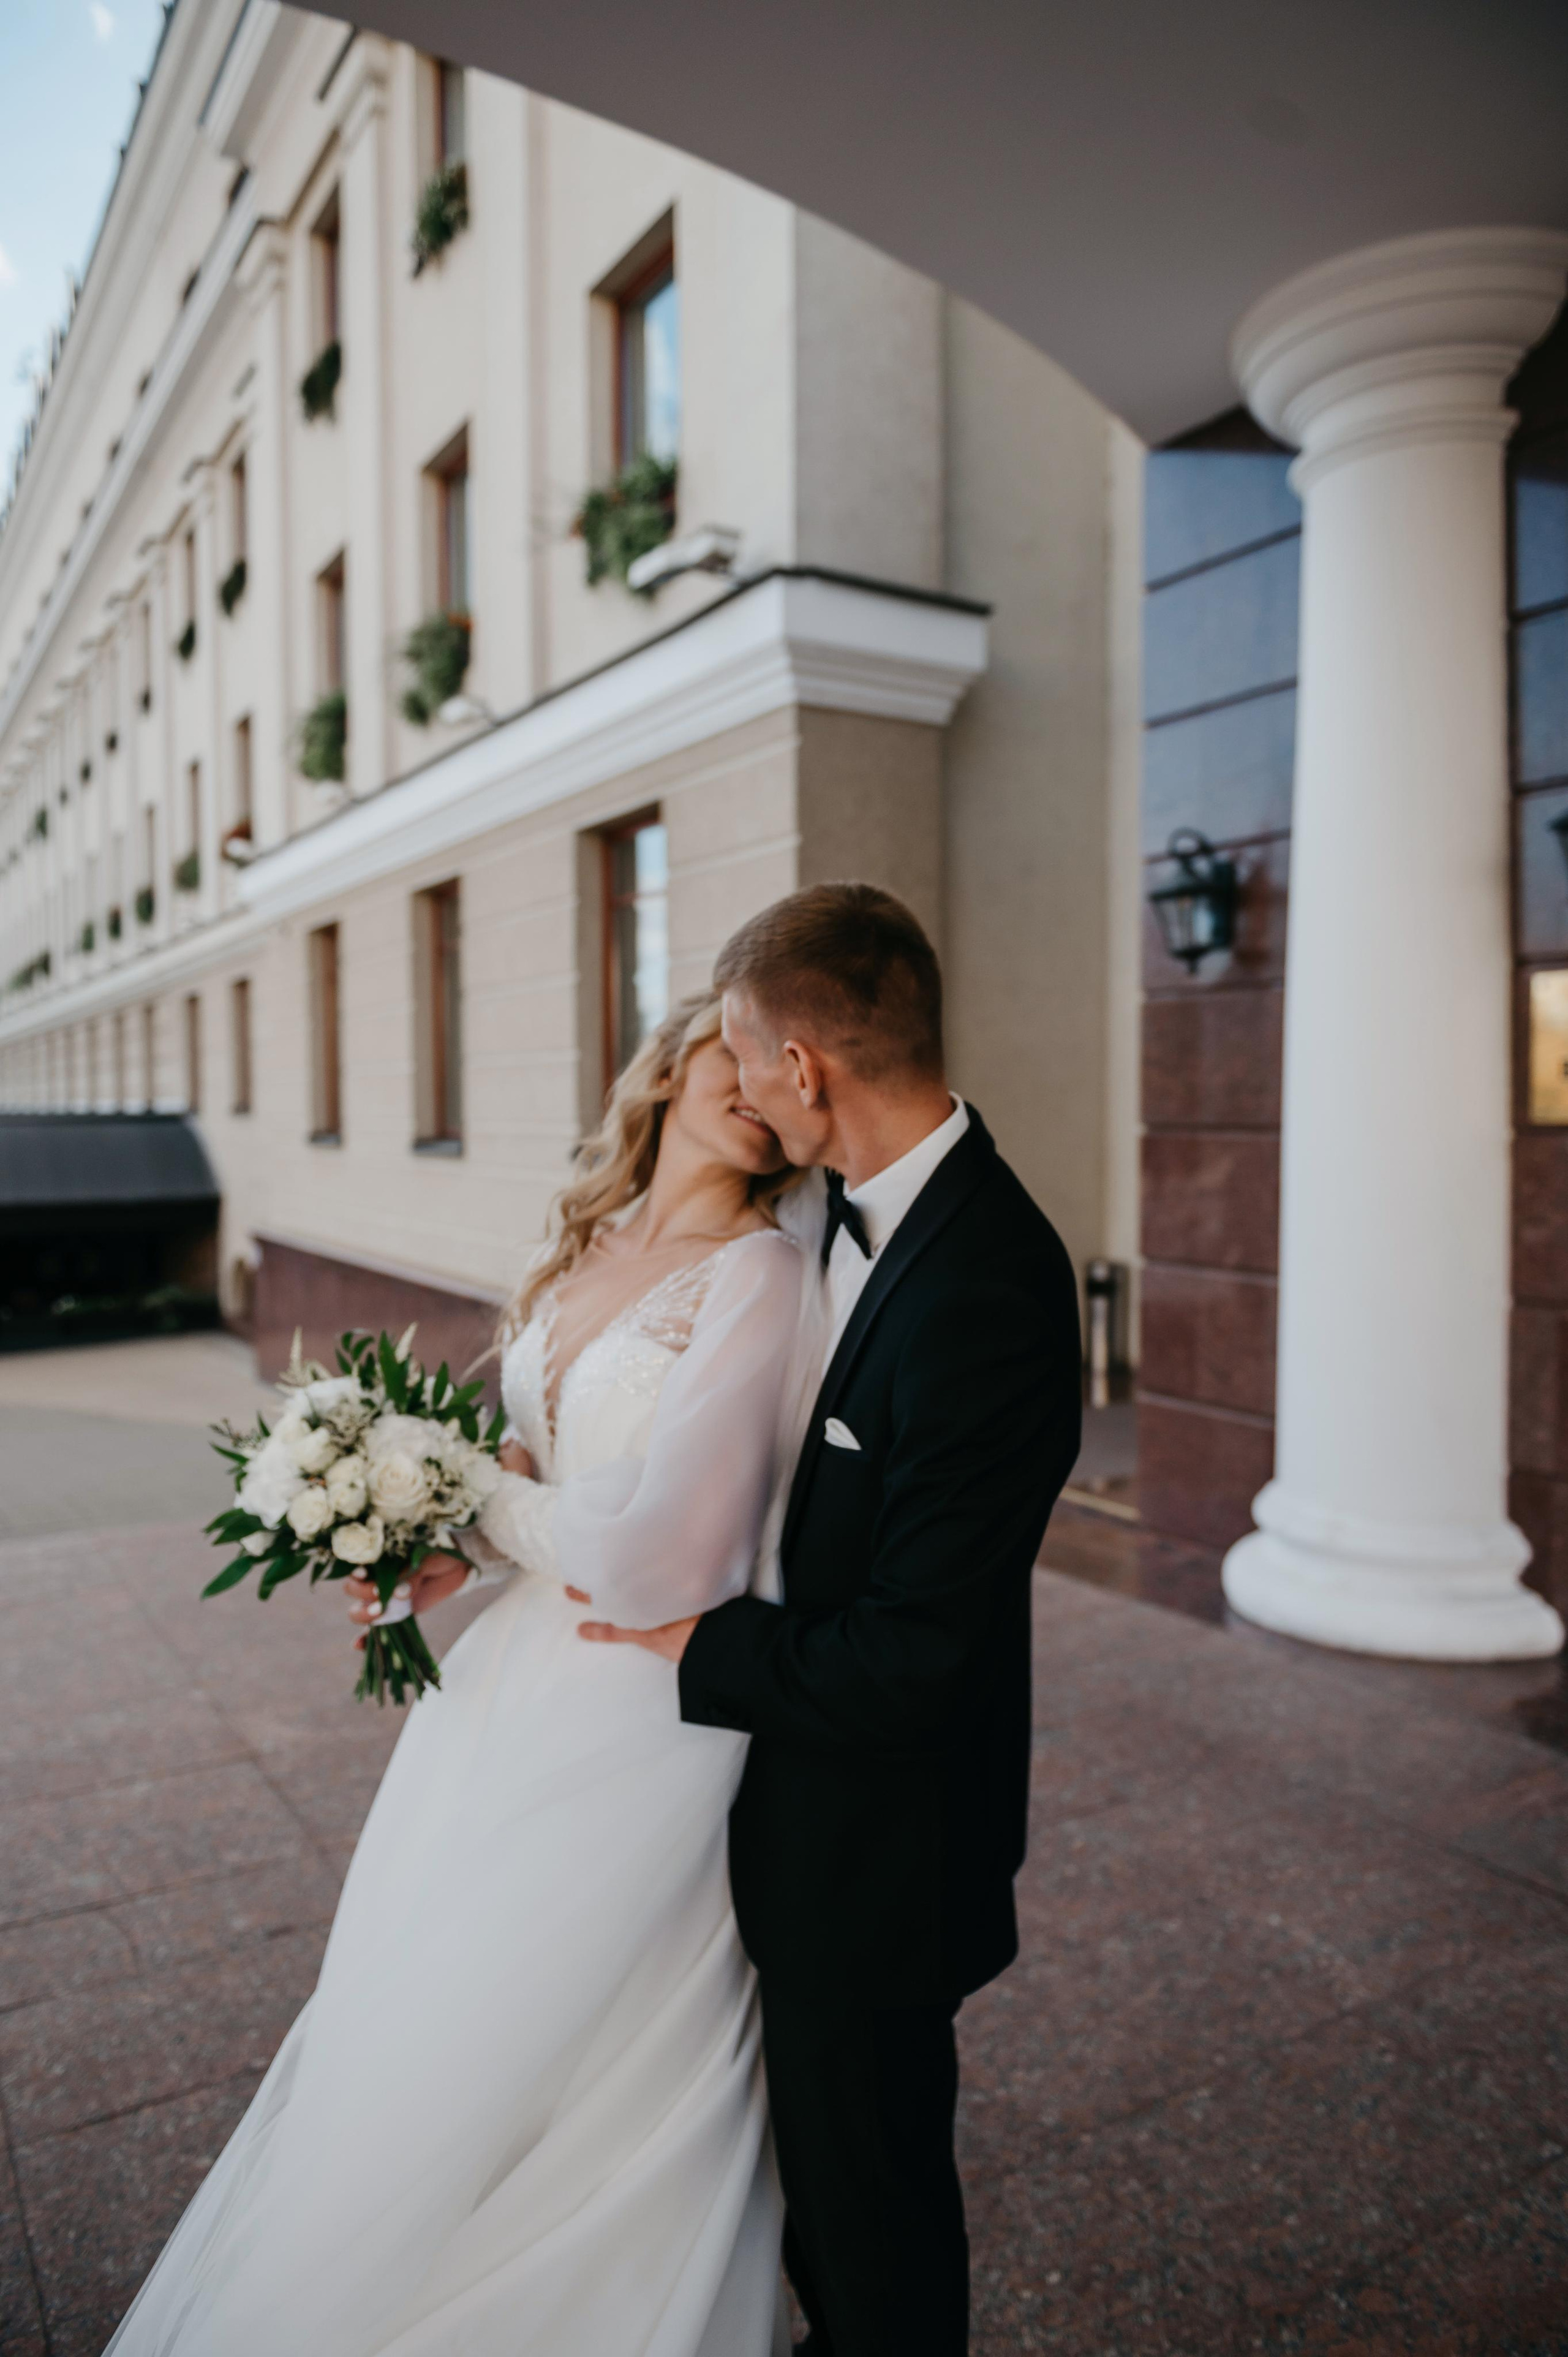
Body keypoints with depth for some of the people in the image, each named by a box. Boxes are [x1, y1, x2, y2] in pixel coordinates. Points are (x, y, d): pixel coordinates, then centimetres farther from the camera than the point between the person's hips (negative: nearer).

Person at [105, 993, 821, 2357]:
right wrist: (455, 1551, -2)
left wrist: (491, 1505, -9)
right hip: (516, 1683, 7)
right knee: (429, 2026, 23)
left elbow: (660, 1554, -25)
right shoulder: (584, 1249, 4)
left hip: (641, 1719, -7)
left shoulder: (760, 1274, -18)